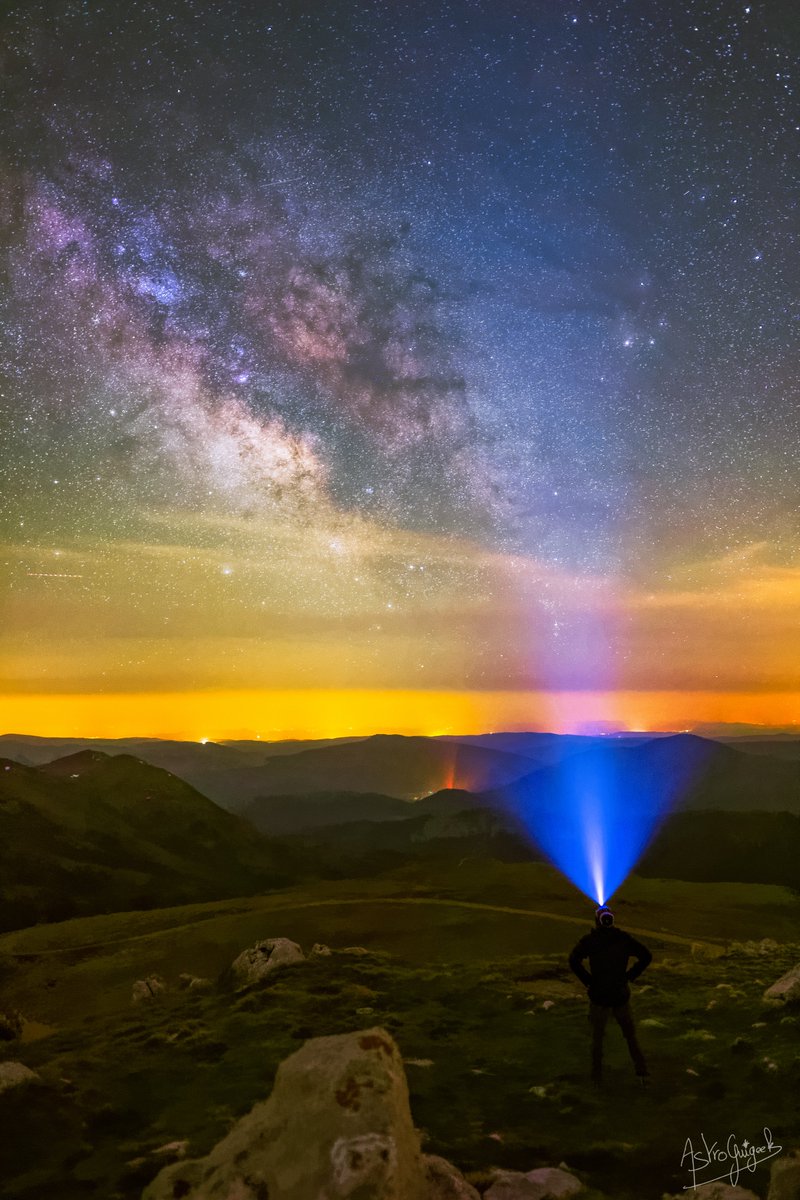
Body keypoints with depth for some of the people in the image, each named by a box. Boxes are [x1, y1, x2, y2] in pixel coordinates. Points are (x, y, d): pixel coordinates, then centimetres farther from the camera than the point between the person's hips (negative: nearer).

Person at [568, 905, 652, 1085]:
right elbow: (646, 956, -2)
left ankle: (597, 1076, 17)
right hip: (621, 995, 2)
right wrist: (630, 976, 2)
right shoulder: (623, 938, 0)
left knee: (597, 1037, 13)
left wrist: (587, 981, -10)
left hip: (599, 996, -2)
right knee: (631, 1035, 17)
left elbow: (574, 960, -20)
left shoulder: (589, 940, -7)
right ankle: (642, 1072, 15)